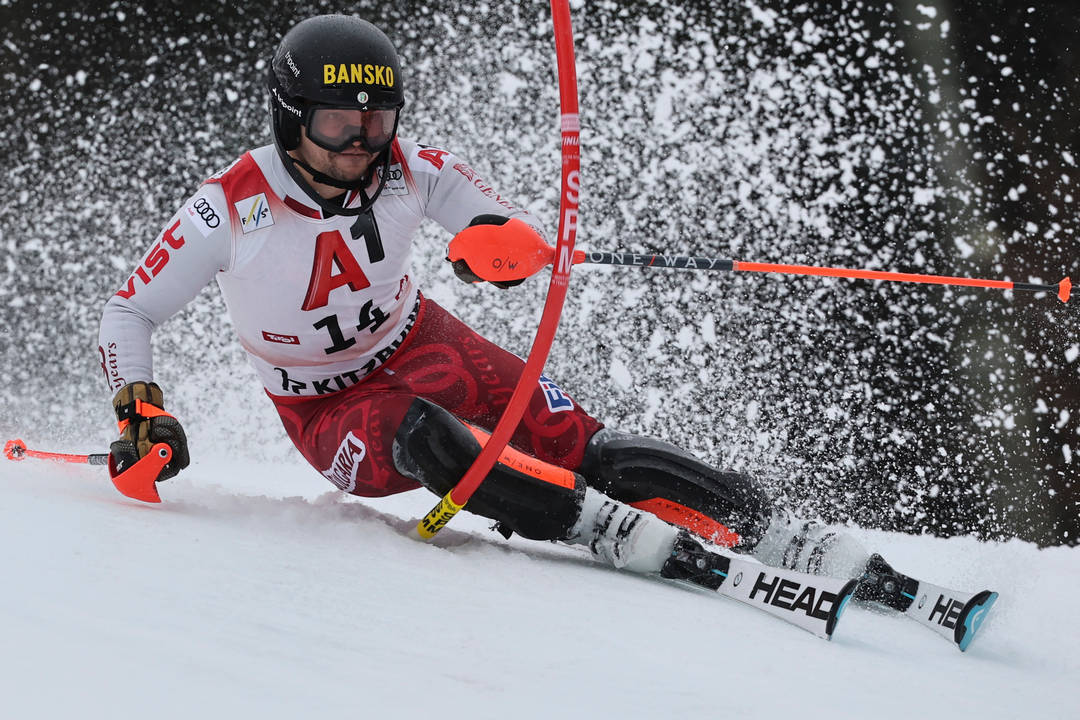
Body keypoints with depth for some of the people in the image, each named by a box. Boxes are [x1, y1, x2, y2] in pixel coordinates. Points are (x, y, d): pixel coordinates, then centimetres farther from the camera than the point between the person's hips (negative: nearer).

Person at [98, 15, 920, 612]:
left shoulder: (408, 170, -12)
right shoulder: (229, 208, -20)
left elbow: (524, 229, -3)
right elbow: (129, 314, -10)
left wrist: (504, 241, -28)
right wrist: (141, 412, -27)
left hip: (424, 348, 2)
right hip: (331, 414, -2)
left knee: (577, 444, -20)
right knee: (422, 435, -38)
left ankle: (822, 551, -27)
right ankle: (640, 542, -46)